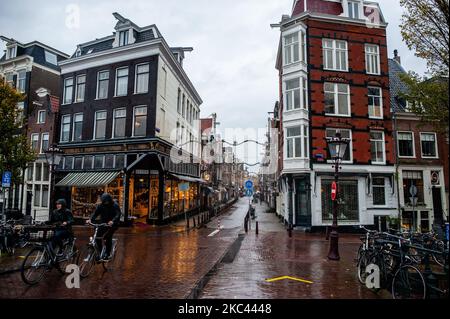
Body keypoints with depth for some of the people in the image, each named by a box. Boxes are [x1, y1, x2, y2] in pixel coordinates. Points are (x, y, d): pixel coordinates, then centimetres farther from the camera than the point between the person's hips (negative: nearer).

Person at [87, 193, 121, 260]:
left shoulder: (115, 206, -11)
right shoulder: (101, 206, 2)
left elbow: (118, 214, -23)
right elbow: (95, 213, -4)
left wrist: (112, 221, -42)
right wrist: (90, 219, -25)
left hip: (112, 225, -5)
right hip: (103, 224, 5)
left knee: (108, 237, -20)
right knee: (98, 237, -7)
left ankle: (107, 254, -5)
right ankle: (100, 252, 13)